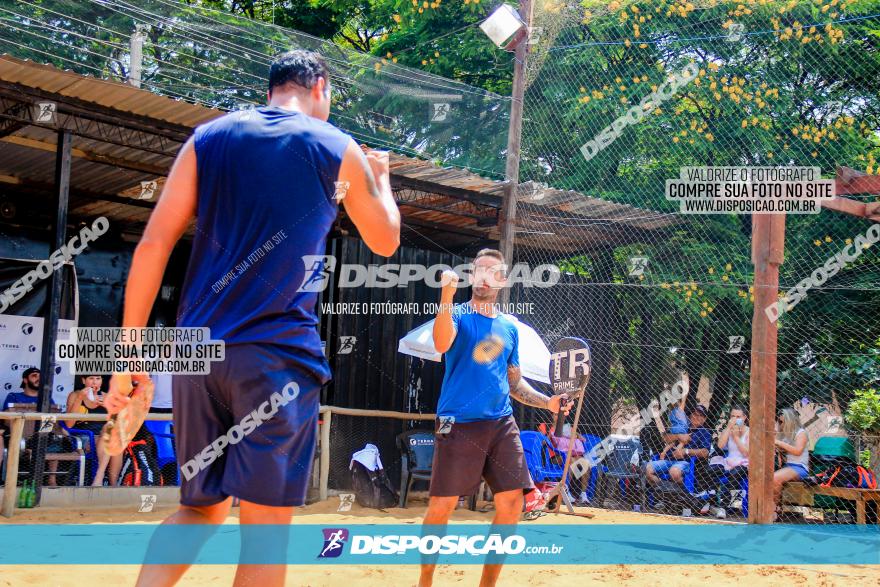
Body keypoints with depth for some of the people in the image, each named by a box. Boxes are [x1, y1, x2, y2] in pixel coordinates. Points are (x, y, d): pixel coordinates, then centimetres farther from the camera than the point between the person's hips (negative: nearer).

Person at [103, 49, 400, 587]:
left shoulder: (208, 137, 11)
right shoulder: (338, 149, 5)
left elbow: (154, 244, 4)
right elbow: (386, 242, 19)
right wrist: (380, 176, 37)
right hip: (277, 354, -4)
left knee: (201, 507, 18)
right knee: (266, 520, -1)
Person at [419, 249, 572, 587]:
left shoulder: (509, 328, 17)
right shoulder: (457, 314, 2)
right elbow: (441, 344, -21)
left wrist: (546, 402, 7)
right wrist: (447, 296, -29)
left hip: (501, 424, 5)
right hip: (458, 423, -4)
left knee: (511, 503, -3)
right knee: (441, 506, -5)